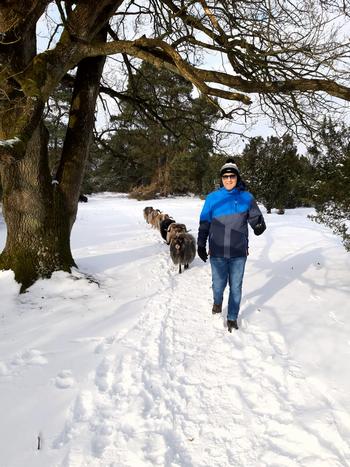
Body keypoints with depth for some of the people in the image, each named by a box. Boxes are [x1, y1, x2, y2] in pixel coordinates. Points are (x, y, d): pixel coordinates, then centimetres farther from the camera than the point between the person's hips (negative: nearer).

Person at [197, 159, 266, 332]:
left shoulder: (246, 197, -1)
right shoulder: (212, 198, -1)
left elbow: (255, 217, 0)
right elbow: (204, 223, 5)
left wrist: (259, 225, -24)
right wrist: (200, 245, 6)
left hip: (238, 252, 0)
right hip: (218, 252, 0)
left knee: (236, 286, 9)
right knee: (218, 284, 9)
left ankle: (232, 318, 28)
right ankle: (217, 301, 44)